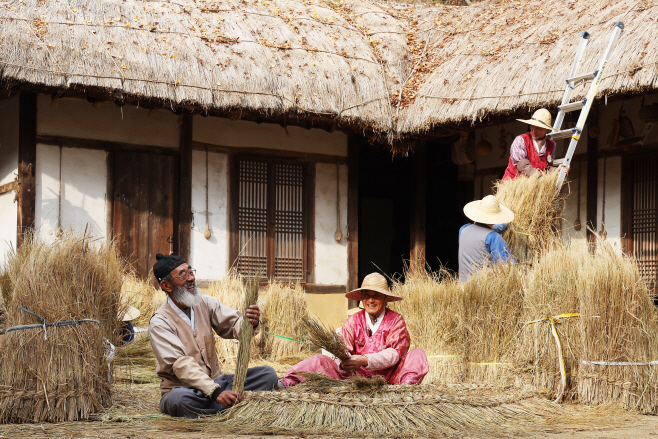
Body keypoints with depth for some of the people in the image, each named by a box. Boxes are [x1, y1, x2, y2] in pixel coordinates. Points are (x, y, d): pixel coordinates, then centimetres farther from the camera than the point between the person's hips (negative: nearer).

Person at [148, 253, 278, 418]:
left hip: (216, 381, 6)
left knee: (268, 374, -11)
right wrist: (215, 392, -35)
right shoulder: (160, 322, -13)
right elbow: (180, 364, -23)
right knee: (180, 399, -40)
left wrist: (250, 323, -30)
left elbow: (233, 325, -4)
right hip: (183, 388, -5)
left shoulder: (206, 303, 6)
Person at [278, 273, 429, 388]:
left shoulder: (395, 320, 2)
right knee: (320, 361, -14)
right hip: (357, 376, 2)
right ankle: (287, 383, -31)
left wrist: (366, 361, -29)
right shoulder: (353, 321, 10)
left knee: (418, 355, -23)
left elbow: (395, 352, -12)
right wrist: (343, 362, -28)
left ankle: (407, 387, -48)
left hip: (388, 376, -2)